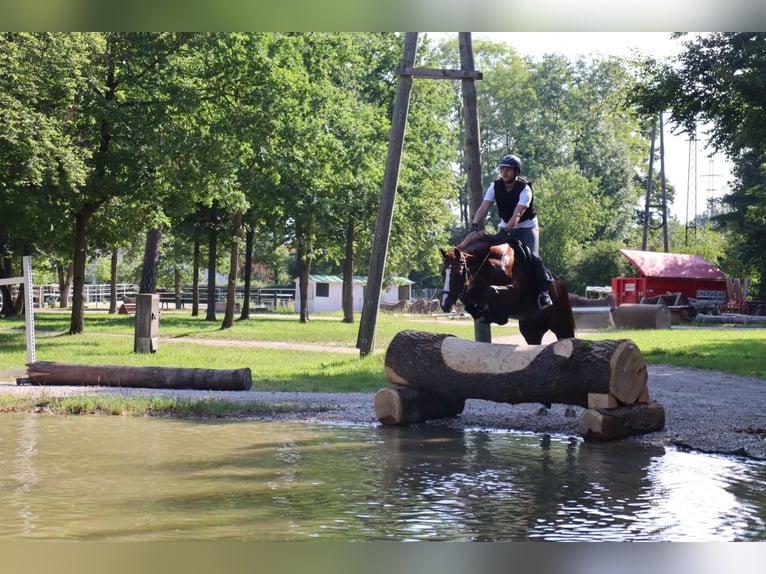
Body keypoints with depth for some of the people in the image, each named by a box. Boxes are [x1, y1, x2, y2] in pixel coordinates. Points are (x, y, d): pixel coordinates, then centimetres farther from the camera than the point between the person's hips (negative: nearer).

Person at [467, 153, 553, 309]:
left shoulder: (524, 189, -22)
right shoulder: (495, 187, -9)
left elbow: (517, 214, -33)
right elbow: (483, 208, -18)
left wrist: (506, 231, -48)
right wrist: (474, 225, -35)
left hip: (526, 228, -5)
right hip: (506, 228, 5)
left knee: (532, 257, -24)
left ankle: (543, 292, -15)